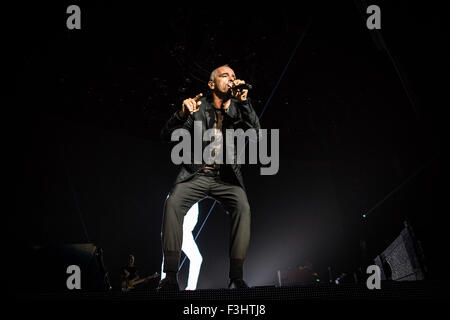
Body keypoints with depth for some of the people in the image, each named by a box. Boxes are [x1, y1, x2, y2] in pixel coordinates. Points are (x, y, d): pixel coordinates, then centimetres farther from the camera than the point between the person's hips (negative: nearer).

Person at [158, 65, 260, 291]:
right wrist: (182, 114, -23)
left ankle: (236, 278, -27)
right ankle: (170, 276, -28)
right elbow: (167, 136, -4)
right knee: (173, 203, -28)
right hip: (197, 174, -1)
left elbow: (255, 133, -9)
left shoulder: (239, 109, 7)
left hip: (227, 177, 1)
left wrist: (244, 102, -20)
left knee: (242, 207, -29)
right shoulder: (197, 107, 3)